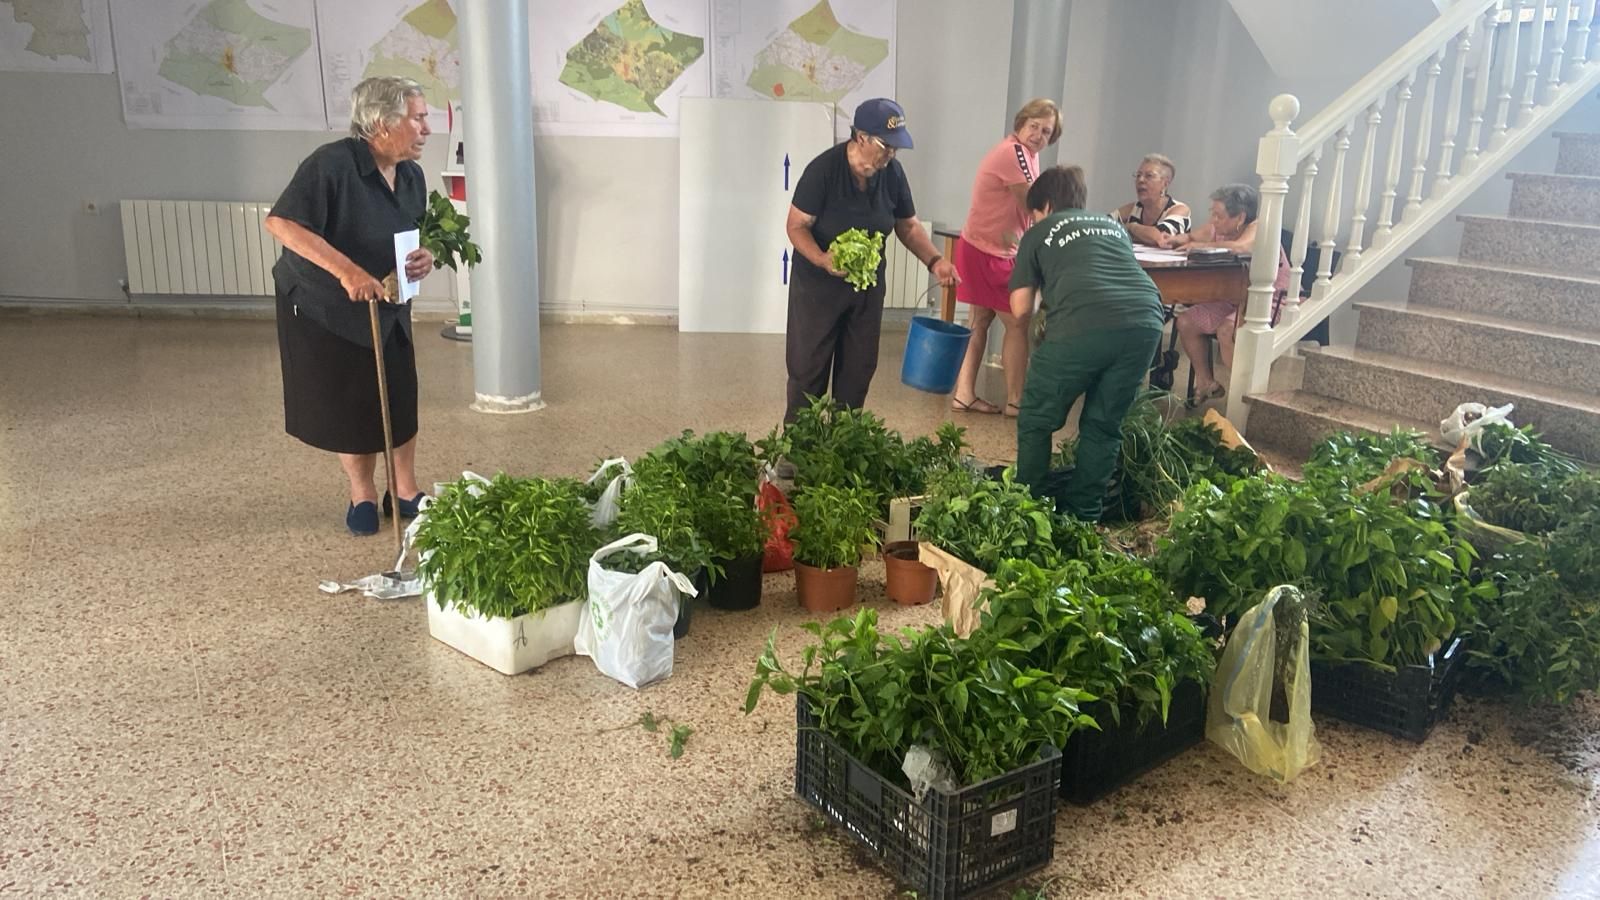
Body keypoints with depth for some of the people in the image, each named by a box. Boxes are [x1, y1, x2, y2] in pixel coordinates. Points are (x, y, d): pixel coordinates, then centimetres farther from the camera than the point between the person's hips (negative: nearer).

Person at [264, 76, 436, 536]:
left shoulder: (411, 176, -2)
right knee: (347, 405, 6)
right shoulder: (332, 164, -25)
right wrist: (346, 270, -40)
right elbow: (280, 222, -32)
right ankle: (362, 494, 26)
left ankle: (404, 490, 23)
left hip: (386, 307, 6)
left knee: (400, 398, 5)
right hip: (321, 308, -6)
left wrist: (424, 258, -12)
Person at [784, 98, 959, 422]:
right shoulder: (823, 170, -20)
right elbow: (797, 226, -16)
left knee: (859, 368, 11)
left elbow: (908, 226, 6)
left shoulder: (893, 173, -6)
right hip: (818, 283, -5)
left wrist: (934, 261, -10)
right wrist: (822, 259, -35)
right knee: (808, 366, 1)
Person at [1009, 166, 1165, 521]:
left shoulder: (1039, 233, 22)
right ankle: (1083, 515, 21)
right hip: (1143, 322, 4)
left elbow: (1020, 308, 17)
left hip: (1082, 325, -4)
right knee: (1103, 425, 18)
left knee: (1037, 421, 14)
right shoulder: (1114, 225, 33)